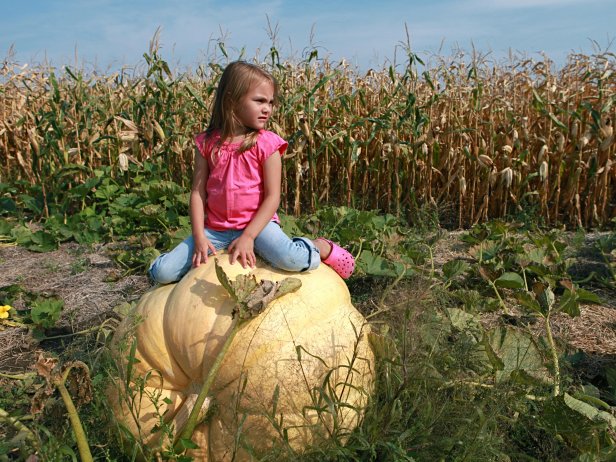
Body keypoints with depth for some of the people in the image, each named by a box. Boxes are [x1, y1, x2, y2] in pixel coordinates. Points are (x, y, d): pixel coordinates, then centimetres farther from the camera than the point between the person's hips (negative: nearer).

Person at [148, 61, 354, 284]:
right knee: (161, 272, -8)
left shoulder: (266, 143, -7)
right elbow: (198, 192, 1)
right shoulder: (207, 142, 0)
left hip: (257, 223, -2)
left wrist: (248, 236, -17)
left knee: (291, 260, -32)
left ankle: (320, 246, 2)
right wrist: (199, 237, -9)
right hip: (215, 229, 3)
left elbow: (273, 196, -9)